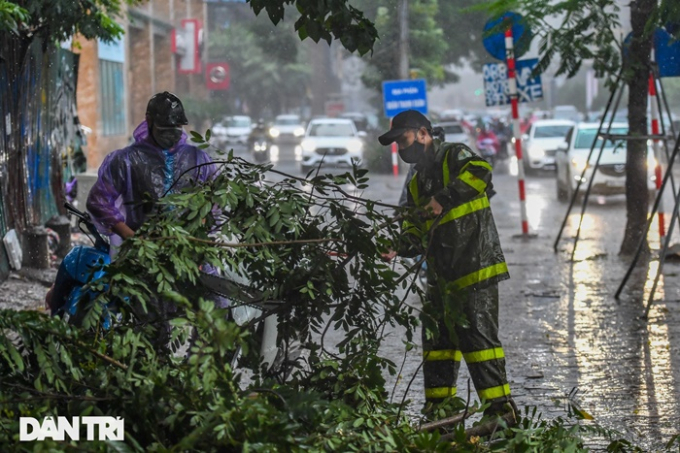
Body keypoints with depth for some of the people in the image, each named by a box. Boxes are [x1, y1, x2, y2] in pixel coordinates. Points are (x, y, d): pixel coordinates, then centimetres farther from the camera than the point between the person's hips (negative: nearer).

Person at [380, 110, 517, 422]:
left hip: (475, 268, -9)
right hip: (441, 273, 9)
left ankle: (501, 406, -10)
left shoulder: (454, 156, -5)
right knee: (437, 336, 11)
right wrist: (400, 249, -4)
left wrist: (444, 199, -30)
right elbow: (416, 228, 16)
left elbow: (480, 171, -26)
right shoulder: (417, 182, 21)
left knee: (477, 335, -12)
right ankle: (438, 407, 19)